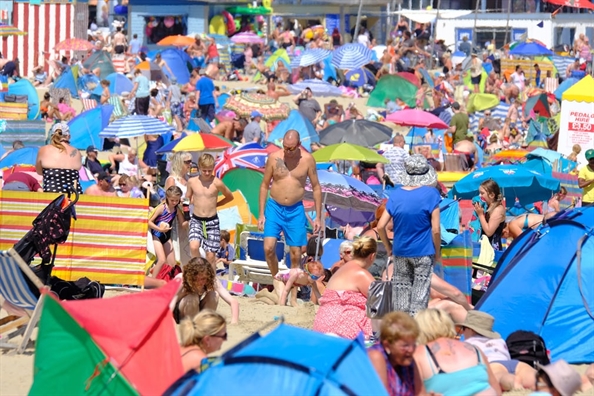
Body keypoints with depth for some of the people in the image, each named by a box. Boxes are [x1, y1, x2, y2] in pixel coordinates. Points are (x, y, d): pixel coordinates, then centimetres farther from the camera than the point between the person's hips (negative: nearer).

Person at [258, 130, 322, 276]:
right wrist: (261, 214, 0)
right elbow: (264, 185, 3)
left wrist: (318, 217, 1)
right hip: (274, 207, 0)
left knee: (296, 254, 1)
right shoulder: (274, 158, -5)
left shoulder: (307, 160, -6)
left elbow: (316, 187, 2)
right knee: (269, 248, -12)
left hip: (296, 210, 0)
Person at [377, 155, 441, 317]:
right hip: (423, 253, -3)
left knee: (401, 288, 13)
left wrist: (389, 247, 13)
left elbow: (381, 226, -2)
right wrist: (438, 253, 1)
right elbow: (435, 230, -12)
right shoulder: (431, 194, -10)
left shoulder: (395, 195, 0)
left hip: (400, 252, 3)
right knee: (420, 292, 3)